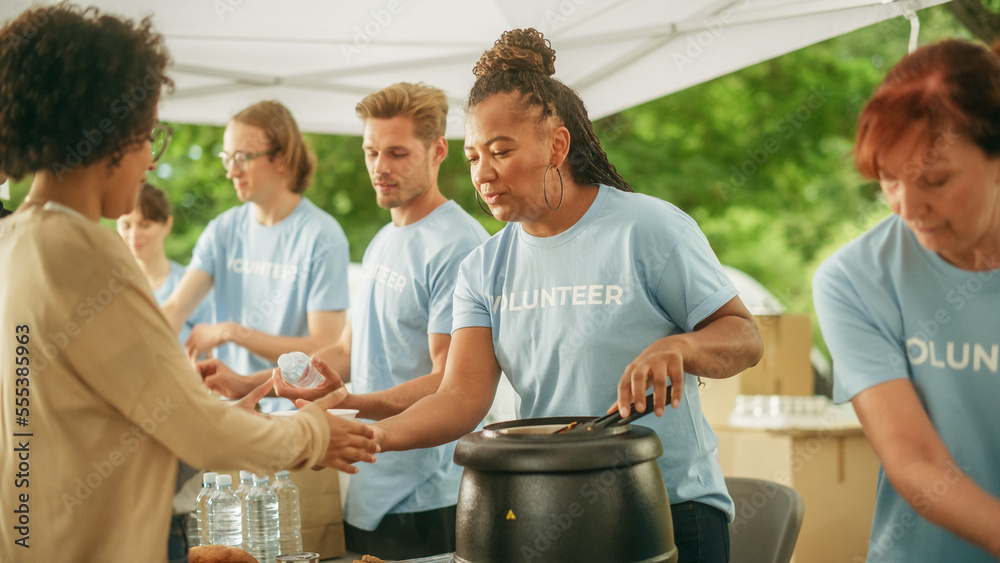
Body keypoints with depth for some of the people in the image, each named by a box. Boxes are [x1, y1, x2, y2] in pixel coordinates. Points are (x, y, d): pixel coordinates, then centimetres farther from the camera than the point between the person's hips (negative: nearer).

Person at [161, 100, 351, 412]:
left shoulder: (323, 237, -7)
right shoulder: (223, 230, 11)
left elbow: (325, 350, -10)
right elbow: (174, 309, 2)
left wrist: (230, 331, -9)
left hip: (293, 409, -5)